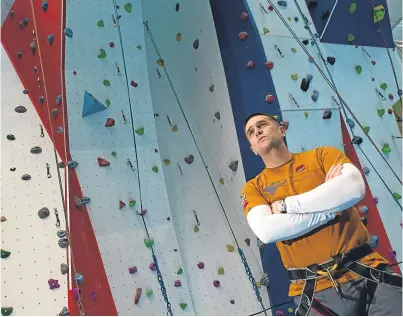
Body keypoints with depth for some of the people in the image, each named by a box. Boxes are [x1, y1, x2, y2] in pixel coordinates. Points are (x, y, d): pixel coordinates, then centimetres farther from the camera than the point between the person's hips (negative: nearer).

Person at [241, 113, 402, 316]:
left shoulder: (321, 155, 7)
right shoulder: (253, 187, 5)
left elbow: (354, 187, -14)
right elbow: (266, 231, -15)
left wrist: (285, 205, -10)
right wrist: (330, 208, -12)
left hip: (369, 273, 1)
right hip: (315, 292, 0)